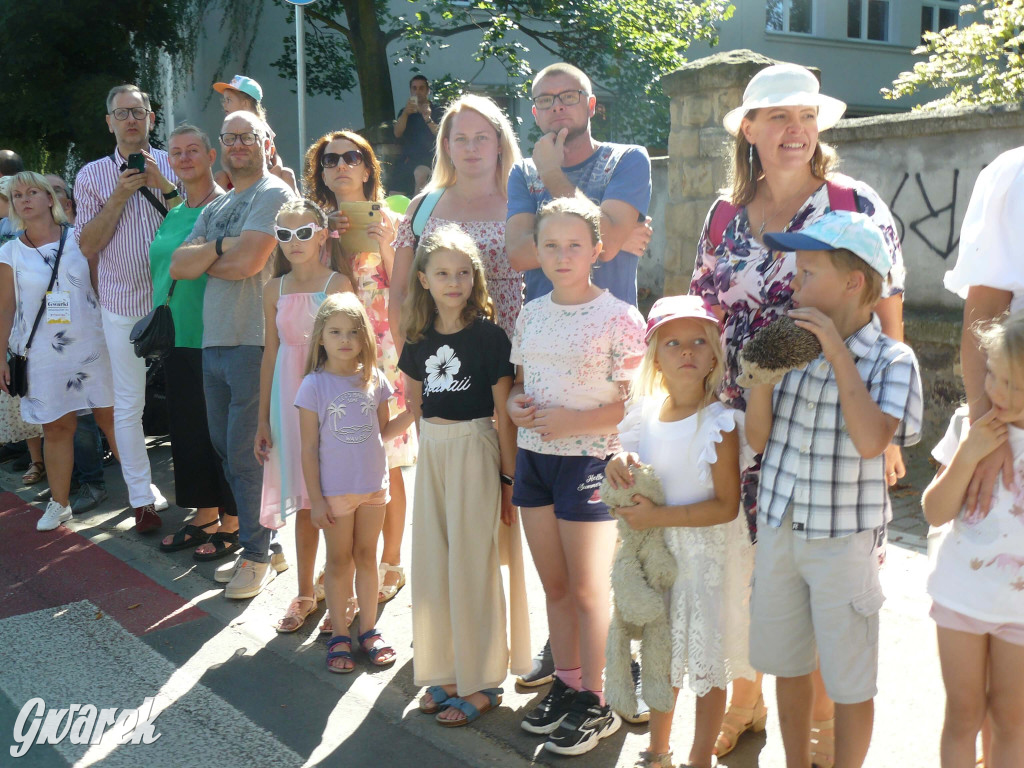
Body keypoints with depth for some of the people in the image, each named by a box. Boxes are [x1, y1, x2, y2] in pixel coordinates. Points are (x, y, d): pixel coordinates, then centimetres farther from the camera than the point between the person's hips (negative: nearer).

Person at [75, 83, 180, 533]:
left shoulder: (173, 166, 4)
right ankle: (142, 496, 15)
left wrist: (164, 187, -14)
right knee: (128, 404, 4)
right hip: (124, 304, 0)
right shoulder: (92, 175, 4)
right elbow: (87, 245, -1)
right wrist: (119, 197, -11)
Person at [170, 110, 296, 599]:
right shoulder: (214, 208, 20)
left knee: (247, 453, -4)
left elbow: (247, 262, -18)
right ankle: (256, 546, 26)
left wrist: (203, 258, 0)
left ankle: (259, 554, 11)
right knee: (226, 449, 14)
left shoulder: (274, 194, -6)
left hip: (254, 341, -8)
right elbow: (177, 266, 8)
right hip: (214, 340, 9)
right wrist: (221, 246, -9)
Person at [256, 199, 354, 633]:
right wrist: (263, 420, 10)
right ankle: (305, 594, 24)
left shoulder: (337, 282, -3)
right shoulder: (275, 290, 8)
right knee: (303, 500, 11)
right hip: (290, 397, 4)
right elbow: (271, 354, 10)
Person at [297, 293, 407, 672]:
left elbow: (383, 431, 9)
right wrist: (315, 499, -10)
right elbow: (309, 449, -8)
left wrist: (413, 413, -7)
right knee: (339, 559, 8)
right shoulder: (315, 385, -10)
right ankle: (338, 635, 20)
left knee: (366, 555, 13)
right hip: (334, 489, -3)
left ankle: (368, 629, 25)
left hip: (373, 484, 3)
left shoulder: (374, 379, 1)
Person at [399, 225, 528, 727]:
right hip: (432, 451, 6)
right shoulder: (420, 339, 6)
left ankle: (481, 684, 13)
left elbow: (504, 414, -9)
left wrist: (508, 479, -9)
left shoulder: (488, 335, -10)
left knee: (472, 563, 0)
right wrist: (432, 434, 8)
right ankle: (444, 673, 25)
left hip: (475, 450, -6)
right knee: (432, 560, 10)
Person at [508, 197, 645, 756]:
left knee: (588, 589, 5)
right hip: (533, 456, 6)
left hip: (589, 459, -6)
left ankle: (596, 704, 20)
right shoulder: (531, 315, 6)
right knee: (554, 584, 16)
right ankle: (566, 685, 31)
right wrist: (514, 404, -4)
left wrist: (573, 420, -22)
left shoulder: (620, 319, -12)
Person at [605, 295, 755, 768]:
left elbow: (726, 506, -20)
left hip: (708, 555, -5)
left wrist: (659, 516, -24)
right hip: (657, 551, 6)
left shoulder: (718, 423, -18)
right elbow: (635, 475, 12)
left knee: (707, 662, 10)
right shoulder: (646, 413, -1)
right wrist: (619, 467, -12)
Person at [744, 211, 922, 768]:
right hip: (778, 529, 4)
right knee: (787, 665, 20)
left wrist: (839, 355, -23)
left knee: (849, 682, 9)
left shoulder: (891, 360, -11)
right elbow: (758, 438, 0)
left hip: (843, 539, -4)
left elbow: (870, 441, -27)